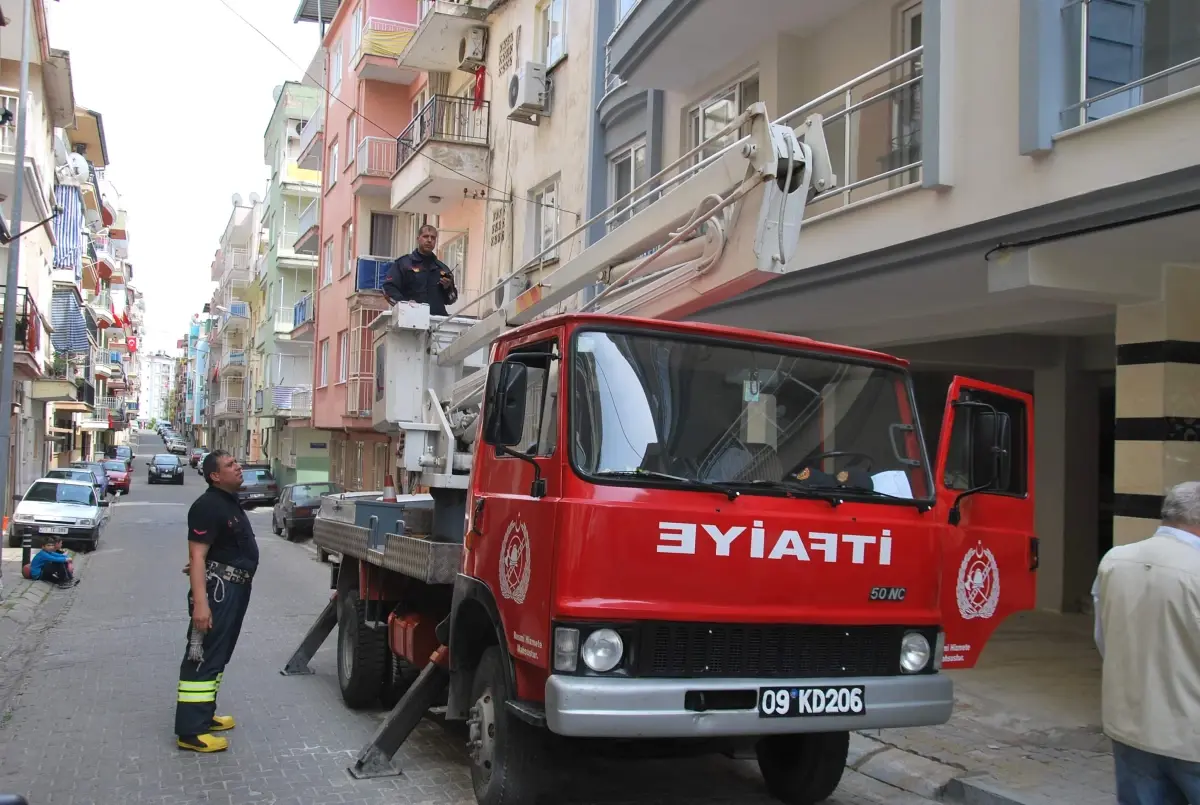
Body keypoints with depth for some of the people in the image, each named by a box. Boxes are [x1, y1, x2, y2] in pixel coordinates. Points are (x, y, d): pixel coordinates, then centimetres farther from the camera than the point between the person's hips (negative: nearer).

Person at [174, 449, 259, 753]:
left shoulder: (231, 502, 13)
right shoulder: (208, 506, -17)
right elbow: (197, 555, -24)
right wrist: (199, 602, -30)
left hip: (235, 588, 10)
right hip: (218, 589, -10)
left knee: (218, 656, 17)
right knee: (203, 657, -8)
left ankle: (204, 715, 28)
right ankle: (190, 731, -6)